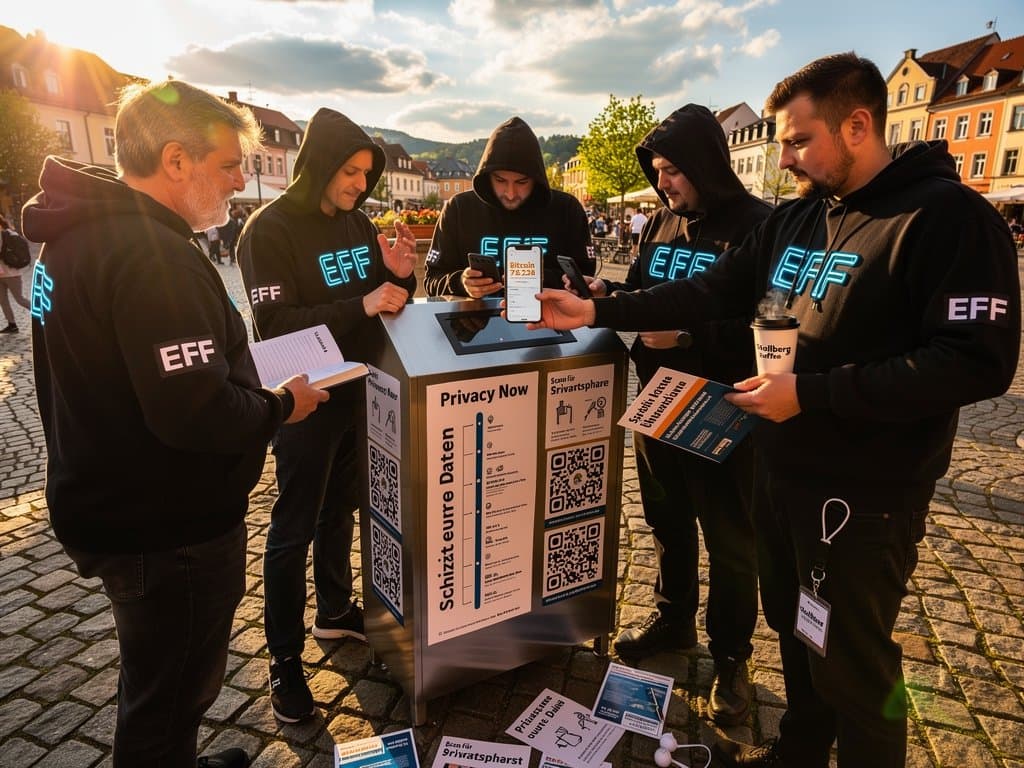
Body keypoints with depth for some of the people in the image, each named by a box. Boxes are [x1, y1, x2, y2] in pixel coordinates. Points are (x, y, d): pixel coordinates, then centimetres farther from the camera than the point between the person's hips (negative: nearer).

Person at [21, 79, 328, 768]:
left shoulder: (79, 232, 6)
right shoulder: (153, 253, -26)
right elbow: (198, 414, -33)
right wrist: (280, 407, -14)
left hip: (112, 506, 10)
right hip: (172, 531, -10)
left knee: (157, 684, 29)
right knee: (168, 701, 13)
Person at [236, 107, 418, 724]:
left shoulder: (357, 223, 7)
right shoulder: (271, 229, -13)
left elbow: (384, 300, 13)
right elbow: (275, 323, -21)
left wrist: (401, 275, -9)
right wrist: (360, 306, -28)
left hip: (359, 392, 7)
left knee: (341, 509, 19)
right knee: (294, 529, 3)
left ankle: (335, 611, 38)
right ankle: (285, 657, 18)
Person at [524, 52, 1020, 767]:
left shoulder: (947, 217, -15)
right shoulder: (795, 218, 7)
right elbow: (709, 292, 8)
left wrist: (809, 392, -25)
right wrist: (599, 311, 0)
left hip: (864, 492, -7)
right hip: (782, 467, 8)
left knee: (853, 663, 9)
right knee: (795, 630, 23)